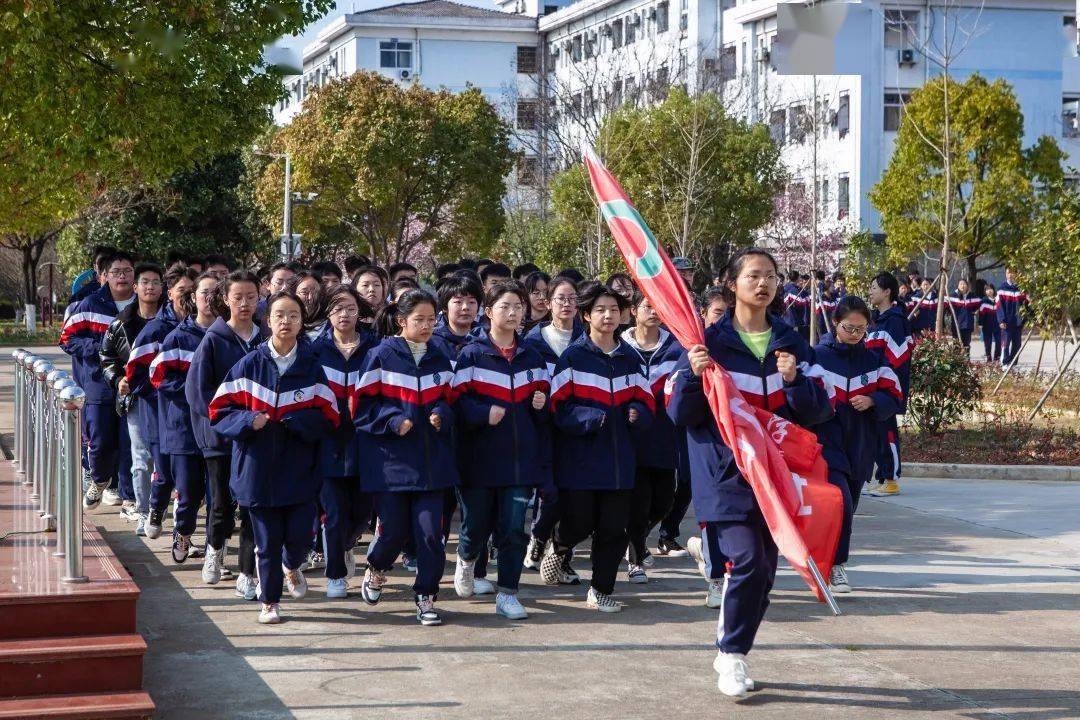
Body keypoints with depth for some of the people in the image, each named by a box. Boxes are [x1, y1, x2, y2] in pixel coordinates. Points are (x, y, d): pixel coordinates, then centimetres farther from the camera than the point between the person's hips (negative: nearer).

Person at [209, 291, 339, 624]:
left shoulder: (312, 368, 2)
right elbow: (219, 410, 0)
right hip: (259, 468, -1)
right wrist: (249, 420, -18)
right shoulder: (250, 365, 0)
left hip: (299, 469, 1)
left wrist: (294, 419, -16)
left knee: (299, 536, -1)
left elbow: (328, 417, 0)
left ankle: (292, 567, 35)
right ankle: (269, 601, 20)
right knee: (267, 541, 3)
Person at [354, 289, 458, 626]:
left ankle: (426, 598, 8)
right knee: (393, 529, 1)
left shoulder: (439, 359, 10)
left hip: (430, 459, 3)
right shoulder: (382, 356, -3)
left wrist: (442, 414, -4)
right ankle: (376, 570, 34)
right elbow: (363, 406, -3)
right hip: (391, 457, -3)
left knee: (430, 530, -4)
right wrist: (393, 421, -16)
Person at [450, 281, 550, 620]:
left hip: (520, 458, 3)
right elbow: (456, 402, -8)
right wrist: (484, 413, -23)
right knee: (477, 525, 6)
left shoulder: (532, 358, 12)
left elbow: (545, 407, 19)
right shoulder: (471, 355, -1)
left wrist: (541, 404, -3)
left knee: (514, 527, -2)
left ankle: (507, 595, 8)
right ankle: (466, 560, 39)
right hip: (479, 458, -3)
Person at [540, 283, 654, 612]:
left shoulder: (629, 359, 11)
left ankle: (601, 591, 17)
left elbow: (646, 405, 13)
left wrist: (636, 413, -9)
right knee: (578, 524, -1)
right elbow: (559, 409, -9)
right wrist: (593, 417, -22)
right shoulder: (573, 356, -3)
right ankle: (559, 549, 33)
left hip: (618, 458, 4)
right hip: (579, 458, -4)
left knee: (613, 528, 3)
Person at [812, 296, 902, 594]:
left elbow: (894, 397, 8)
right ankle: (836, 564, -9)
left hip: (860, 447, 5)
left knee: (848, 508, 11)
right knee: (840, 502, -19)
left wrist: (872, 401, -10)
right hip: (827, 443, -5)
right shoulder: (817, 356, -4)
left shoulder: (873, 360, 8)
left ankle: (834, 562, 27)